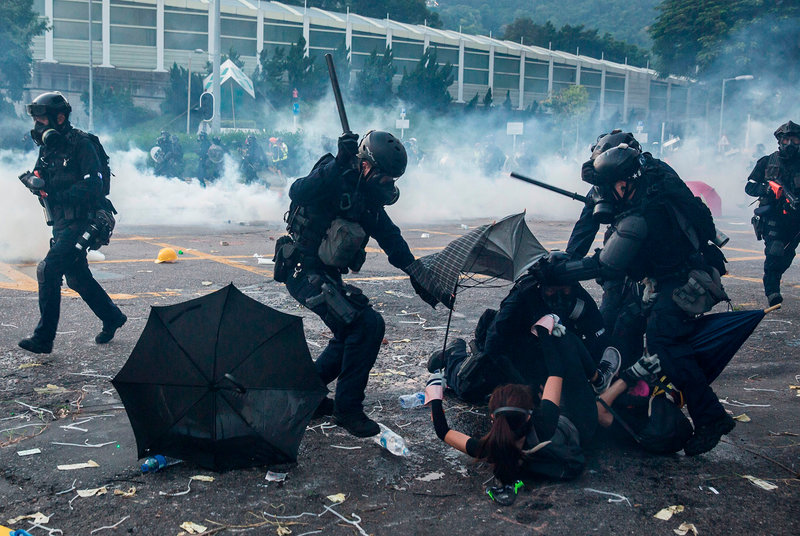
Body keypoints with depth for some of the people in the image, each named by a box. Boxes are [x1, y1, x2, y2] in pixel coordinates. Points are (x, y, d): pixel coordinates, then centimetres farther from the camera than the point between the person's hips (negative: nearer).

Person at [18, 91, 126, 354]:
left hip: (81, 222, -9)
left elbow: (93, 185, -20)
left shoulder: (81, 144, -11)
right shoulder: (48, 147, 12)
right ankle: (112, 318, 34)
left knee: (48, 270, -17)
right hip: (62, 224, 9)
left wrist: (57, 196, -25)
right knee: (78, 278, 15)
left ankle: (43, 338, -12)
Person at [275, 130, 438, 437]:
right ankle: (348, 408, -6)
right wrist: (339, 162, -39)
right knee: (367, 324, -18)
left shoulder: (368, 198, 8)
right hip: (305, 272, -9)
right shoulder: (335, 175, -17)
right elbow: (298, 194, -36)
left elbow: (392, 241, 13)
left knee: (353, 334, 15)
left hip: (327, 275, 9)